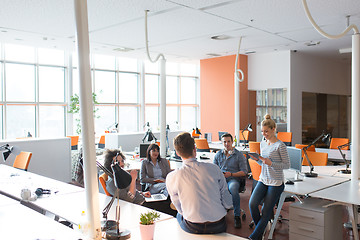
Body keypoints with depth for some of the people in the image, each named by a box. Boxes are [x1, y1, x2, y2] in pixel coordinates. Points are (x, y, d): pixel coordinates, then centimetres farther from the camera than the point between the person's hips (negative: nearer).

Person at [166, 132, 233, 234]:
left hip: (193, 229, -1)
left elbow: (180, 208, 3)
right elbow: (228, 204, -2)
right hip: (218, 227, 1)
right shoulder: (213, 168, -10)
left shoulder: (171, 178, -12)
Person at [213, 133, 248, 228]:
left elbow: (244, 172, 3)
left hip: (233, 178, -3)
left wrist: (231, 174, -13)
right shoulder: (218, 155, 20)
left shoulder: (239, 155, 9)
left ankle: (237, 216, -22)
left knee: (233, 189, -39)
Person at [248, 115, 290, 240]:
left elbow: (287, 165, -9)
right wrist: (257, 159, -4)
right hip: (263, 180, 6)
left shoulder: (280, 145, -12)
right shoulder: (262, 144, 9)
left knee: (266, 211, -2)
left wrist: (271, 163, -22)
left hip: (276, 182, -5)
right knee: (252, 203, -13)